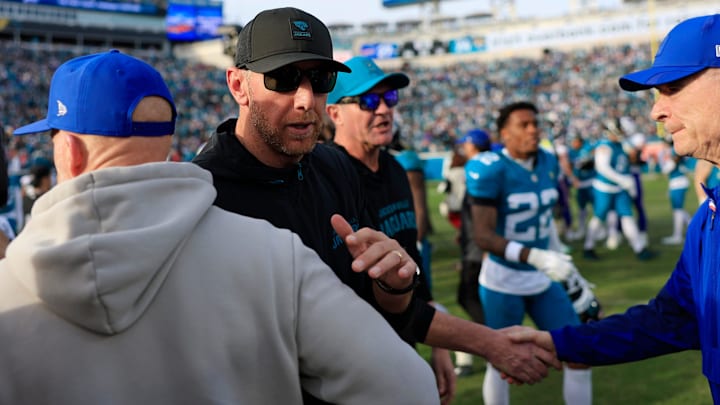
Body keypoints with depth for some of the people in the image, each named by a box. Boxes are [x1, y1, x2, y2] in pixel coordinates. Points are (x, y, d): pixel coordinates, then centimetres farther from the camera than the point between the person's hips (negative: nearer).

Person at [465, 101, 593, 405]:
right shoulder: (491, 170, -20)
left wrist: (556, 257, 20)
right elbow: (483, 236, -24)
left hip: (543, 281, 6)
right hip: (503, 282, -6)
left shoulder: (548, 163, 1)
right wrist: (537, 257, -34)